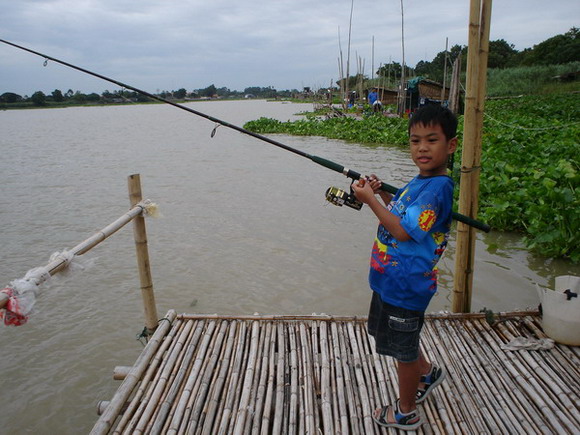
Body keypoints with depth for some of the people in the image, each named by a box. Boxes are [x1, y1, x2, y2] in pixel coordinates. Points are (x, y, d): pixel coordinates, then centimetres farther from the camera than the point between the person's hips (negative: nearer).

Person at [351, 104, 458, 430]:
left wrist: (369, 199, -23)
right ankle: (428, 371, 51)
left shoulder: (438, 187, -23)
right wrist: (382, 194, 0)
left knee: (403, 349, 9)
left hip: (407, 286, -9)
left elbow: (403, 231, -26)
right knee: (401, 341, 28)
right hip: (393, 278, 10)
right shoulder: (421, 181, 7)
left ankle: (406, 413, 31)